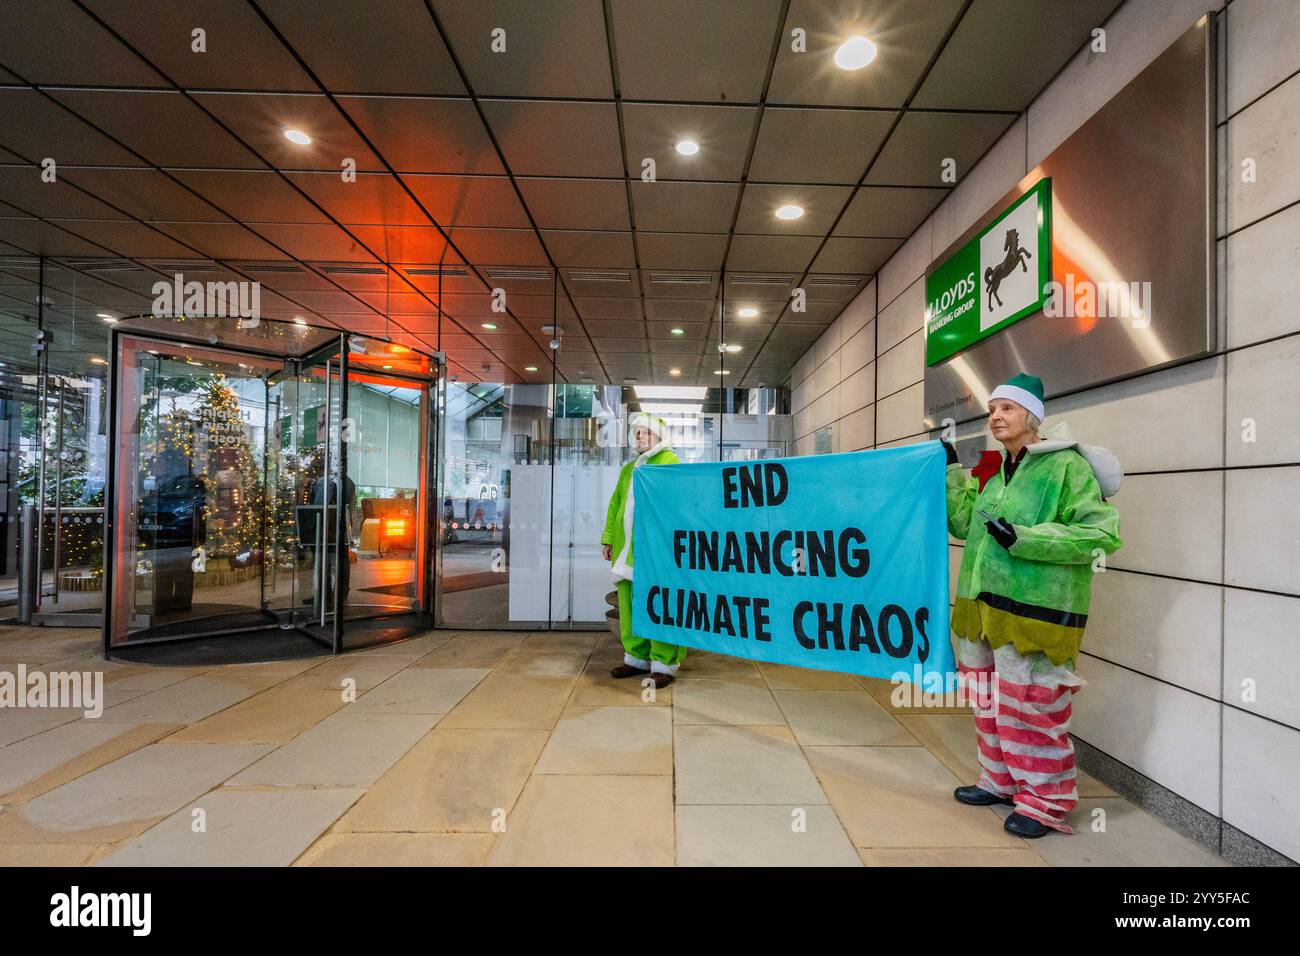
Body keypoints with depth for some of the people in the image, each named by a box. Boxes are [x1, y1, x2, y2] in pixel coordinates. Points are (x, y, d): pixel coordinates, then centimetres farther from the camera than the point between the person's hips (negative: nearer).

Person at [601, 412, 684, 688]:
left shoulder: (669, 463, -2)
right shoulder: (628, 468, 22)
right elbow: (615, 504, 23)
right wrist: (608, 538, 19)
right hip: (626, 549, 8)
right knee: (628, 604, 12)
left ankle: (664, 665, 7)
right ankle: (637, 658, 25)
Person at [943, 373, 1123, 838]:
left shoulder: (1066, 466, -9)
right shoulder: (995, 471, 14)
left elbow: (1098, 533, -15)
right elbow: (964, 524, 15)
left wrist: (1022, 537, -24)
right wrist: (951, 473, 9)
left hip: (1034, 610, -8)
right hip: (984, 607, 8)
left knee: (1031, 704, 2)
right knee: (990, 700, 18)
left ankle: (1045, 801, 23)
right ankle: (1001, 782, 37)